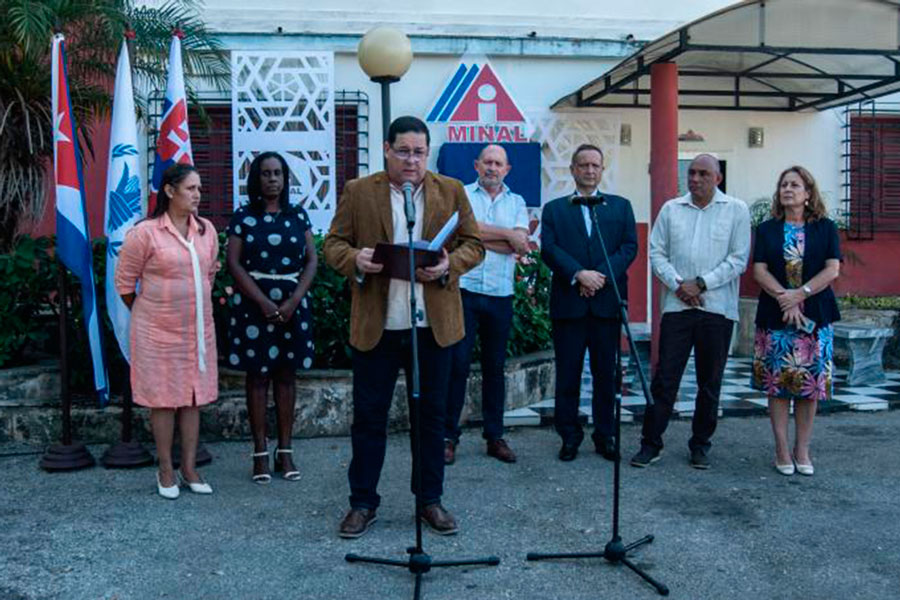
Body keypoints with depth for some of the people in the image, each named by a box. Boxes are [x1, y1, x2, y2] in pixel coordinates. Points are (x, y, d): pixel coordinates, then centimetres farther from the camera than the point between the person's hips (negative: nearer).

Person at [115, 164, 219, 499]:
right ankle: (166, 471, 18)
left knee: (193, 397, 10)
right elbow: (125, 282, -3)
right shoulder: (146, 233, -11)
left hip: (198, 330, 5)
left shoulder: (207, 230, 4)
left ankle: (189, 469, 21)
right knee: (164, 399, 4)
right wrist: (145, 313, 8)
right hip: (158, 332, -5)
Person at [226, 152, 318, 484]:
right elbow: (233, 262, -5)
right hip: (254, 303, -2)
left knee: (286, 374, 6)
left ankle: (285, 452, 11)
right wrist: (264, 302, -14)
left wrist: (294, 300, -9)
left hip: (292, 303, 2)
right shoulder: (244, 216, 2)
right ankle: (260, 453, 6)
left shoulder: (298, 215, 9)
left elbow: (312, 260, 4)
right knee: (257, 375, 1)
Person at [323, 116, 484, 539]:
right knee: (368, 416, 6)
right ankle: (362, 503, 19)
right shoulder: (358, 192, 4)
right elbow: (333, 243, 4)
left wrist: (450, 265, -14)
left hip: (433, 325, 1)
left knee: (431, 416, 10)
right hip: (374, 325, -1)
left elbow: (474, 244, 7)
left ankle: (430, 500, 24)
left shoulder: (451, 191, 7)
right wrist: (355, 259, -18)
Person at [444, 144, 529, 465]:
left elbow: (521, 245, -3)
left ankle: (495, 436, 18)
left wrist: (480, 235, -8)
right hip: (464, 291, -3)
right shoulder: (461, 194, 6)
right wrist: (506, 234, -7)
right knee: (457, 364, -3)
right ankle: (448, 436, 6)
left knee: (495, 367, 9)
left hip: (500, 296, 3)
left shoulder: (516, 202, 13)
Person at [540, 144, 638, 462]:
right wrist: (579, 274, -16)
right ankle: (569, 436, 13)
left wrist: (601, 275, -11)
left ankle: (605, 436, 16)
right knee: (567, 373, 3)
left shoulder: (621, 206, 14)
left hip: (607, 301, 1)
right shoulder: (554, 209, 11)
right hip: (568, 301, -1)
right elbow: (548, 248, -2)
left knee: (606, 373, 6)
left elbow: (630, 247, 3)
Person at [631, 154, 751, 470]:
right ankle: (651, 443, 7)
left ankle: (701, 445, 21)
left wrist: (701, 284, -11)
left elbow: (739, 259, -3)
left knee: (710, 382, 8)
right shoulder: (671, 209, 9)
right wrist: (677, 284, -9)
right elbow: (656, 252, 6)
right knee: (665, 378, 0)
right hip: (677, 305, 1)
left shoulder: (736, 210, 3)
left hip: (718, 308, -1)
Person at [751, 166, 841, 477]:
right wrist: (783, 298, -15)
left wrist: (800, 294, -15)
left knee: (811, 383, 3)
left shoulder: (826, 228, 6)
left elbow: (832, 269, -3)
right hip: (774, 316, 0)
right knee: (777, 383, 1)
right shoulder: (767, 229, 7)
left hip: (815, 316, 0)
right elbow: (759, 270, -1)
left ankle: (802, 449, 13)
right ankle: (782, 450, 9)